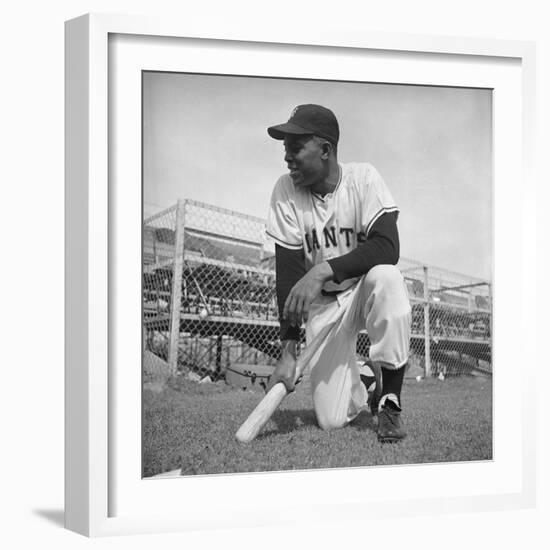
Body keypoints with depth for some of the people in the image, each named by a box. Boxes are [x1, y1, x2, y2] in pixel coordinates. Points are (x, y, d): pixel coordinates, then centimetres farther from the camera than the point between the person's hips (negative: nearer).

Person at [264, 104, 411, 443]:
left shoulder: (363, 179, -17)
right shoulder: (286, 191, -12)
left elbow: (388, 248, -29)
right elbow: (287, 273, -14)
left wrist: (323, 270, -42)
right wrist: (289, 352, -21)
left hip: (366, 287, -1)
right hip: (321, 302, 1)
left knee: (386, 278, -39)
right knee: (331, 420, -13)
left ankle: (390, 402, -21)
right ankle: (358, 389, 27)